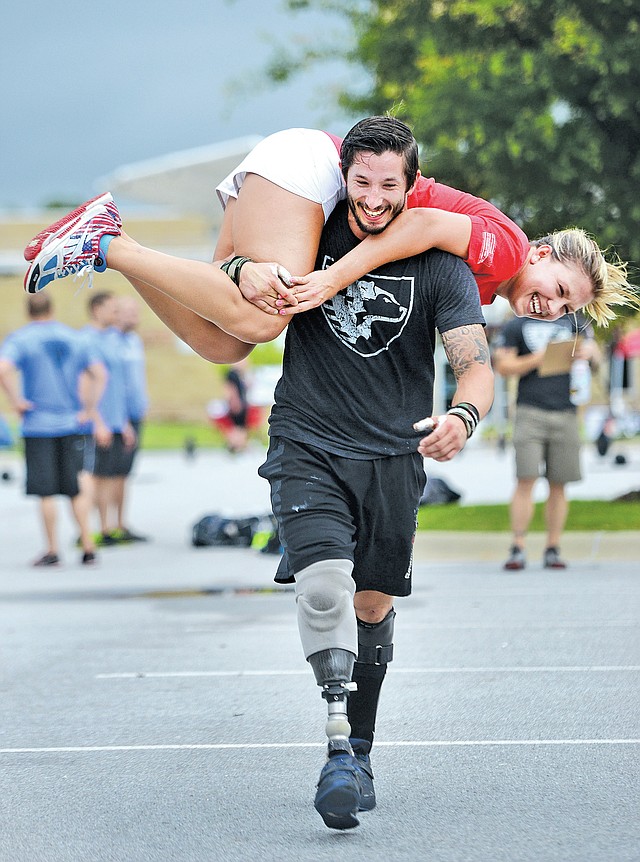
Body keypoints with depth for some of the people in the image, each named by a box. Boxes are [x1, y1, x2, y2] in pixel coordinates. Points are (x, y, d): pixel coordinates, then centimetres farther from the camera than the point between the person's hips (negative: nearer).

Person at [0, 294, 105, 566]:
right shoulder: (72, 337, 9)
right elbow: (99, 373, 8)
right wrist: (88, 408, 9)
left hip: (38, 424, -4)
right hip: (70, 424, 4)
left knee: (46, 492, 0)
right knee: (76, 490, 10)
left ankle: (52, 550, 1)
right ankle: (88, 547, 6)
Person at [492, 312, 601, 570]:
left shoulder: (574, 323, 15)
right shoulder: (515, 326, 7)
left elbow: (596, 357, 13)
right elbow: (502, 366, 0)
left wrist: (589, 353, -11)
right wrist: (538, 358, -12)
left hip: (566, 413, 3)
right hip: (530, 411, -3)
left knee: (558, 485, 5)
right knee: (526, 481, -10)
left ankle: (553, 549, 11)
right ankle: (518, 548, -7)